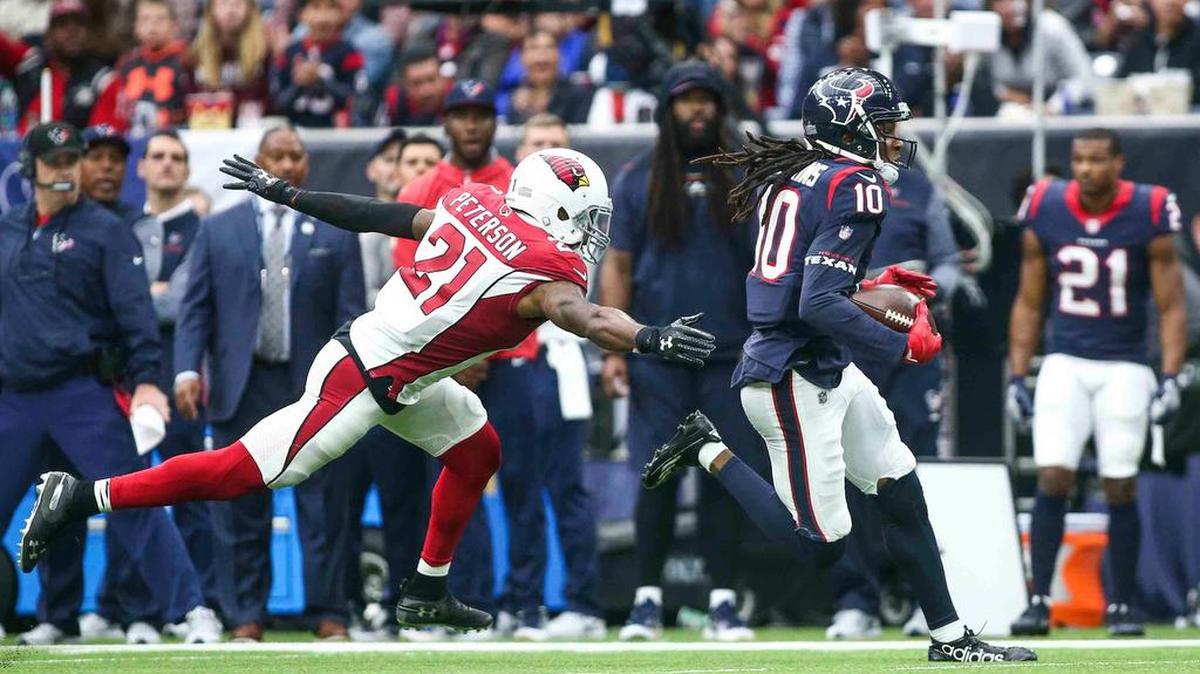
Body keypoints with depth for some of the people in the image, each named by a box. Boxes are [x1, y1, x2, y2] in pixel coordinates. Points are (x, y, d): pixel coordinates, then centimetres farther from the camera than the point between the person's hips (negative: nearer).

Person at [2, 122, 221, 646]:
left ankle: (191, 611, -8)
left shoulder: (103, 230, -1)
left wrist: (145, 380, -18)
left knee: (133, 505, -9)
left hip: (84, 392, -5)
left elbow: (134, 310, -8)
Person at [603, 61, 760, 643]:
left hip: (729, 354, 0)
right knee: (657, 477, -2)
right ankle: (647, 601, 4)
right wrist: (613, 349, -2)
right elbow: (617, 266, 6)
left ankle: (723, 602, 4)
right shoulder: (637, 180, 7)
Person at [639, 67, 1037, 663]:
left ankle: (949, 638, 14)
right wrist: (903, 347, -17)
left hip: (827, 372, 10)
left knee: (902, 490, 12)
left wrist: (869, 285, 17)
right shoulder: (856, 187, -16)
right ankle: (711, 453, 4)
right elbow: (819, 307, -24)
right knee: (819, 545, -4)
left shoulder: (787, 176, 11)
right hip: (796, 381, -10)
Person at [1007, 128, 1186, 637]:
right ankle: (1039, 602, -7)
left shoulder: (1149, 215, -7)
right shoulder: (1045, 212, -1)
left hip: (1124, 368, -1)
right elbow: (1028, 304, 7)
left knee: (1121, 488, 1)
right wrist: (1017, 378, 4)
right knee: (1052, 479, -10)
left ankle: (1122, 608, 12)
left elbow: (1171, 308, -2)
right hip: (1064, 364, 1)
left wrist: (1170, 378, -12)